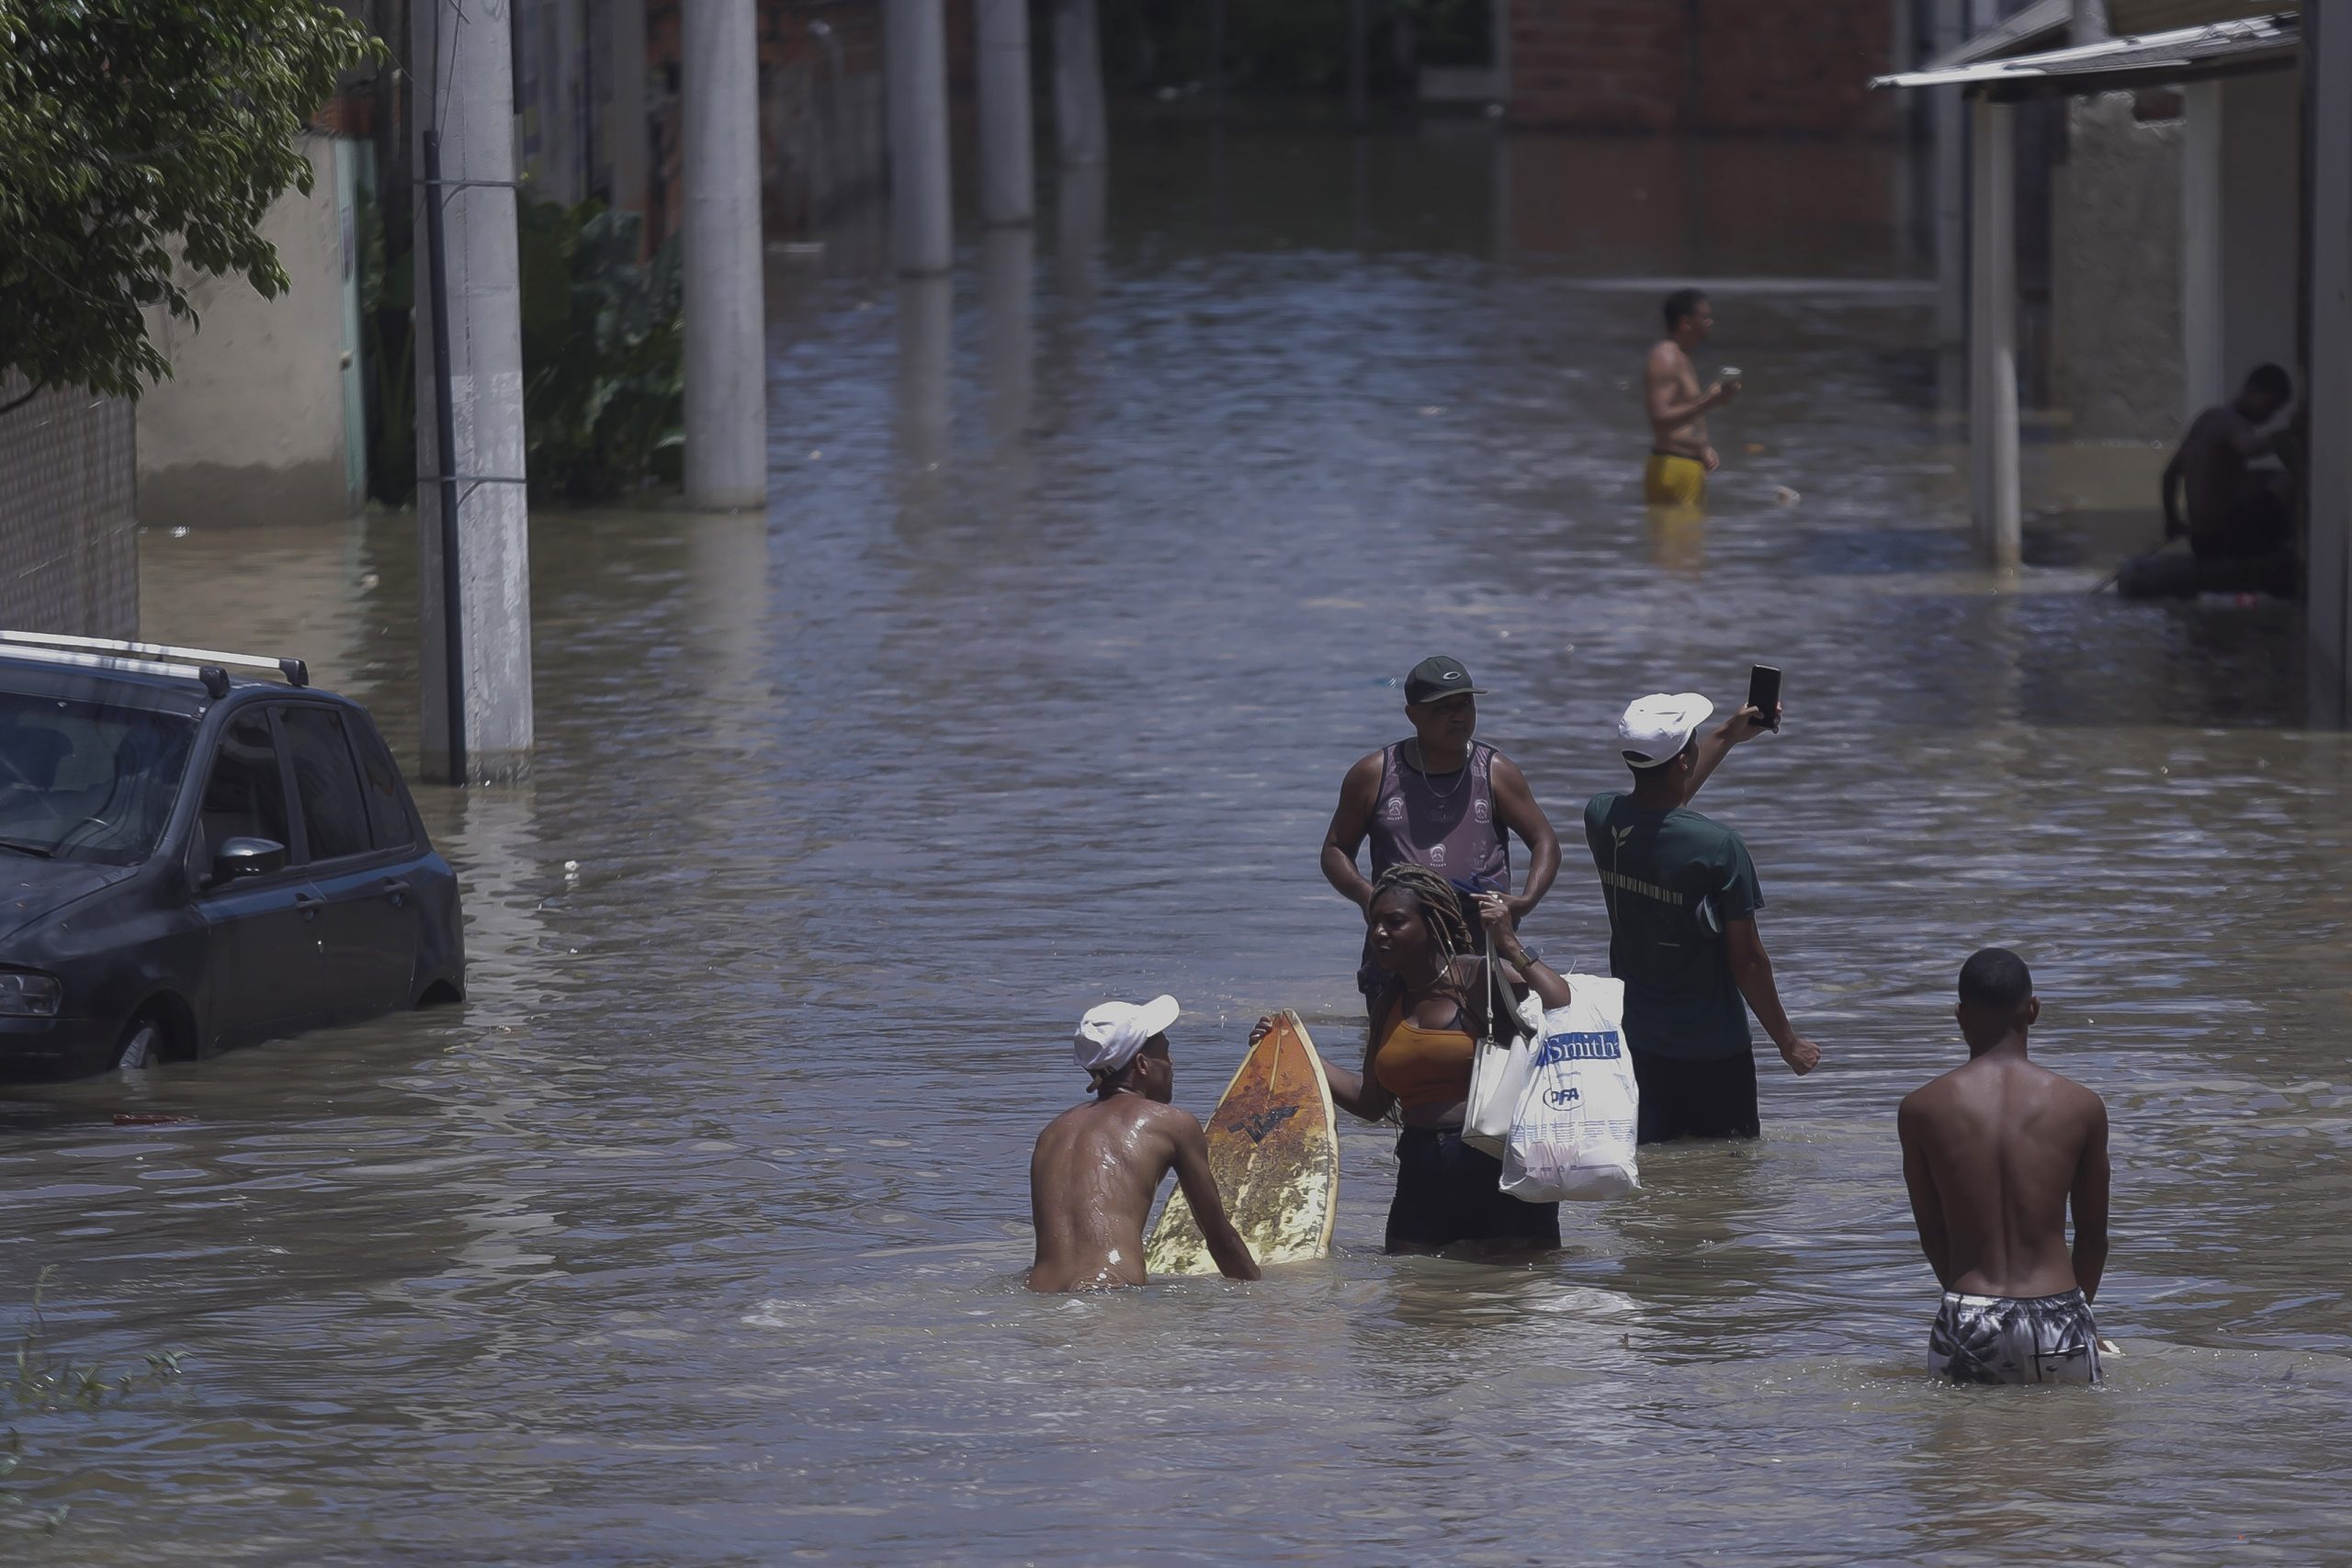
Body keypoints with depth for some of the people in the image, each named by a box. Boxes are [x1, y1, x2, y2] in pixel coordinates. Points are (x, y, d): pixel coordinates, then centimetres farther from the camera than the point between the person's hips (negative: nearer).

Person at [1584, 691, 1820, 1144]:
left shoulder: (1601, 817, -6)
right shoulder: (1720, 847, -22)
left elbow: (1656, 805, 21)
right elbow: (1746, 960, -16)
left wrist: (1729, 736, 30)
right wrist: (1788, 1041, -1)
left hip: (1635, 1042, 5)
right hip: (1712, 1050, -5)